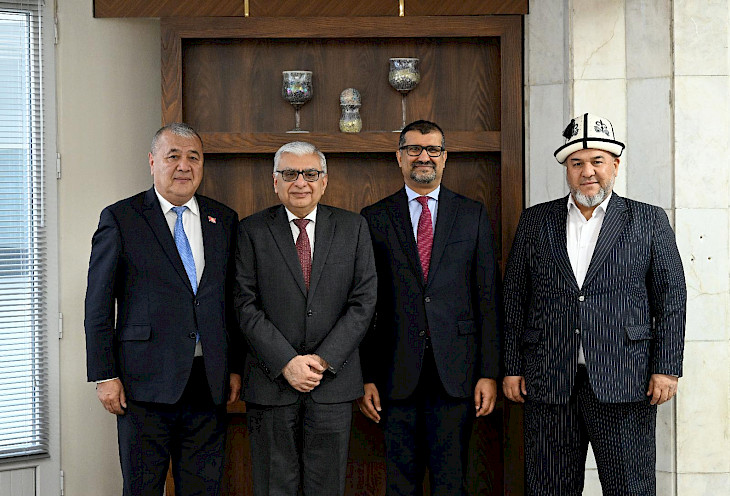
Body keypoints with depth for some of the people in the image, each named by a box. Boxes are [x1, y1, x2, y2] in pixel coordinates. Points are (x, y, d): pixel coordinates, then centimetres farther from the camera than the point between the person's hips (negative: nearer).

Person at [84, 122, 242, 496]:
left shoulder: (224, 220, 10)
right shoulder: (120, 219, -1)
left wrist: (235, 367, 9)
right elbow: (98, 306, -3)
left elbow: (234, 299, 13)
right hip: (146, 383, -3)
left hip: (209, 383, 4)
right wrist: (105, 376, -8)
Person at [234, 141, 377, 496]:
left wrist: (324, 360, -9)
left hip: (334, 378, 1)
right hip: (271, 380, -1)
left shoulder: (353, 228, 6)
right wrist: (286, 362, -13)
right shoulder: (252, 230, 2)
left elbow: (363, 301, 1)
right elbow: (246, 305, -4)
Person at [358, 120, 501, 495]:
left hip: (455, 371, 0)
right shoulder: (375, 219, 6)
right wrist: (365, 377, -1)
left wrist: (489, 372, -2)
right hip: (397, 373, 0)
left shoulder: (473, 215, 7)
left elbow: (487, 298, 4)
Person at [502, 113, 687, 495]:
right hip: (548, 384, 2)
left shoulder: (649, 221, 7)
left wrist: (666, 368, -4)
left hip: (623, 385, -1)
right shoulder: (534, 222, 11)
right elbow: (514, 298, 10)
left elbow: (671, 298, 4)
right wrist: (512, 367, 5)